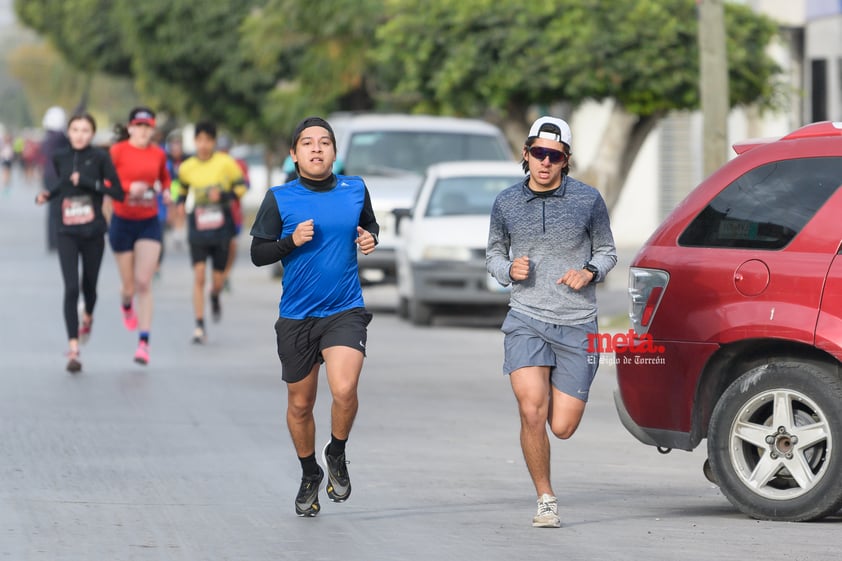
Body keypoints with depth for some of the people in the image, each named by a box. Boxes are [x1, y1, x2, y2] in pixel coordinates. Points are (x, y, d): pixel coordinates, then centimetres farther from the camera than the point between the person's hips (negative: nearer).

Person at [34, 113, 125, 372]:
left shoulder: (100, 157, -7)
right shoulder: (59, 158, 2)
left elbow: (118, 193, -10)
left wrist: (88, 182, -19)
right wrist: (47, 195, 2)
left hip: (93, 233, -1)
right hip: (67, 233, 1)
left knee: (89, 285, 14)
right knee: (71, 288, -12)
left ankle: (88, 317, 50)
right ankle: (73, 349, -13)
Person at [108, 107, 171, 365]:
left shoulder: (158, 154, 3)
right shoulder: (118, 151, -7)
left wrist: (165, 190, 0)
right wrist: (129, 187, -23)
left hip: (149, 224, 1)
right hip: (123, 222, -1)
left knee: (144, 283, -9)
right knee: (129, 284, 7)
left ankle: (144, 343, -7)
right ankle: (127, 305, 47)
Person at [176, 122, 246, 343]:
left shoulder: (225, 163, -6)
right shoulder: (187, 168, 1)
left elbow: (241, 186, -1)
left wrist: (224, 196, -18)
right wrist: (179, 203, -1)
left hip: (221, 227, -1)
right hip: (198, 226, 1)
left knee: (218, 280, 6)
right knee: (199, 276, -11)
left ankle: (215, 297, 44)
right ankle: (199, 326, -8)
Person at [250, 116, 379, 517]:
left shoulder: (355, 190, 3)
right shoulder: (279, 198, -3)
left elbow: (369, 225, 22)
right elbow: (258, 253, 0)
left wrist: (370, 238, 0)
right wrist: (291, 241, -16)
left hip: (345, 311, -1)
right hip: (296, 316, 1)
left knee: (344, 389, -22)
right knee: (300, 404, 10)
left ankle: (337, 454, 7)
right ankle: (310, 475, 35)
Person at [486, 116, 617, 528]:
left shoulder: (588, 200, 0)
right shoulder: (506, 203, 3)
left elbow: (607, 252, 12)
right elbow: (493, 254, 17)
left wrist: (589, 272, -9)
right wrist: (509, 270, -5)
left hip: (577, 324, 0)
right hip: (526, 320, 0)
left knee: (562, 427, 0)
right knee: (532, 412, -20)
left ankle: (557, 394, 39)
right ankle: (546, 500, -2)